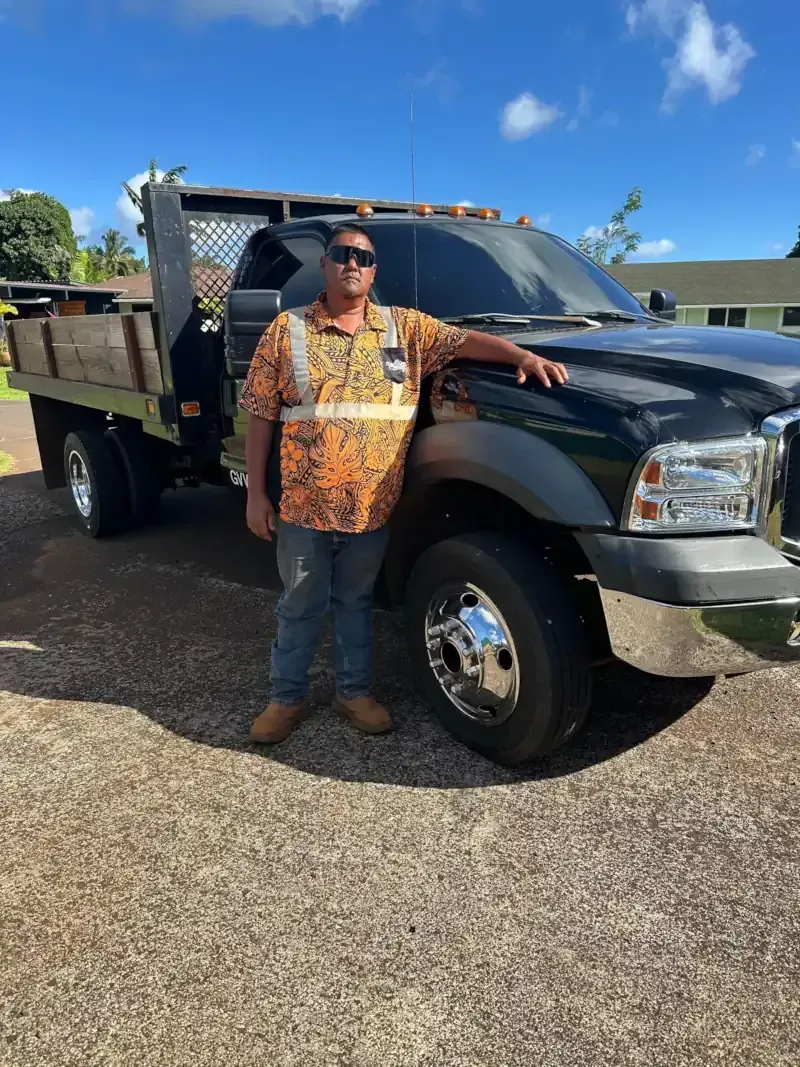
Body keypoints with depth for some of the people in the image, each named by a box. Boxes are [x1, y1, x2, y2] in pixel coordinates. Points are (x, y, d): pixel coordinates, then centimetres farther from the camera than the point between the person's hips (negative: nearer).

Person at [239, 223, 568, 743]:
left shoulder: (406, 327, 5)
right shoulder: (288, 329, 1)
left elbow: (467, 341, 0)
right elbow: (261, 416, 1)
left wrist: (523, 356, -20)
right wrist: (256, 494, -3)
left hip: (372, 506, 1)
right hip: (305, 505, -1)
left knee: (356, 603, 17)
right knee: (300, 607, 12)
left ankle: (356, 691, 33)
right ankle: (288, 697, 29)